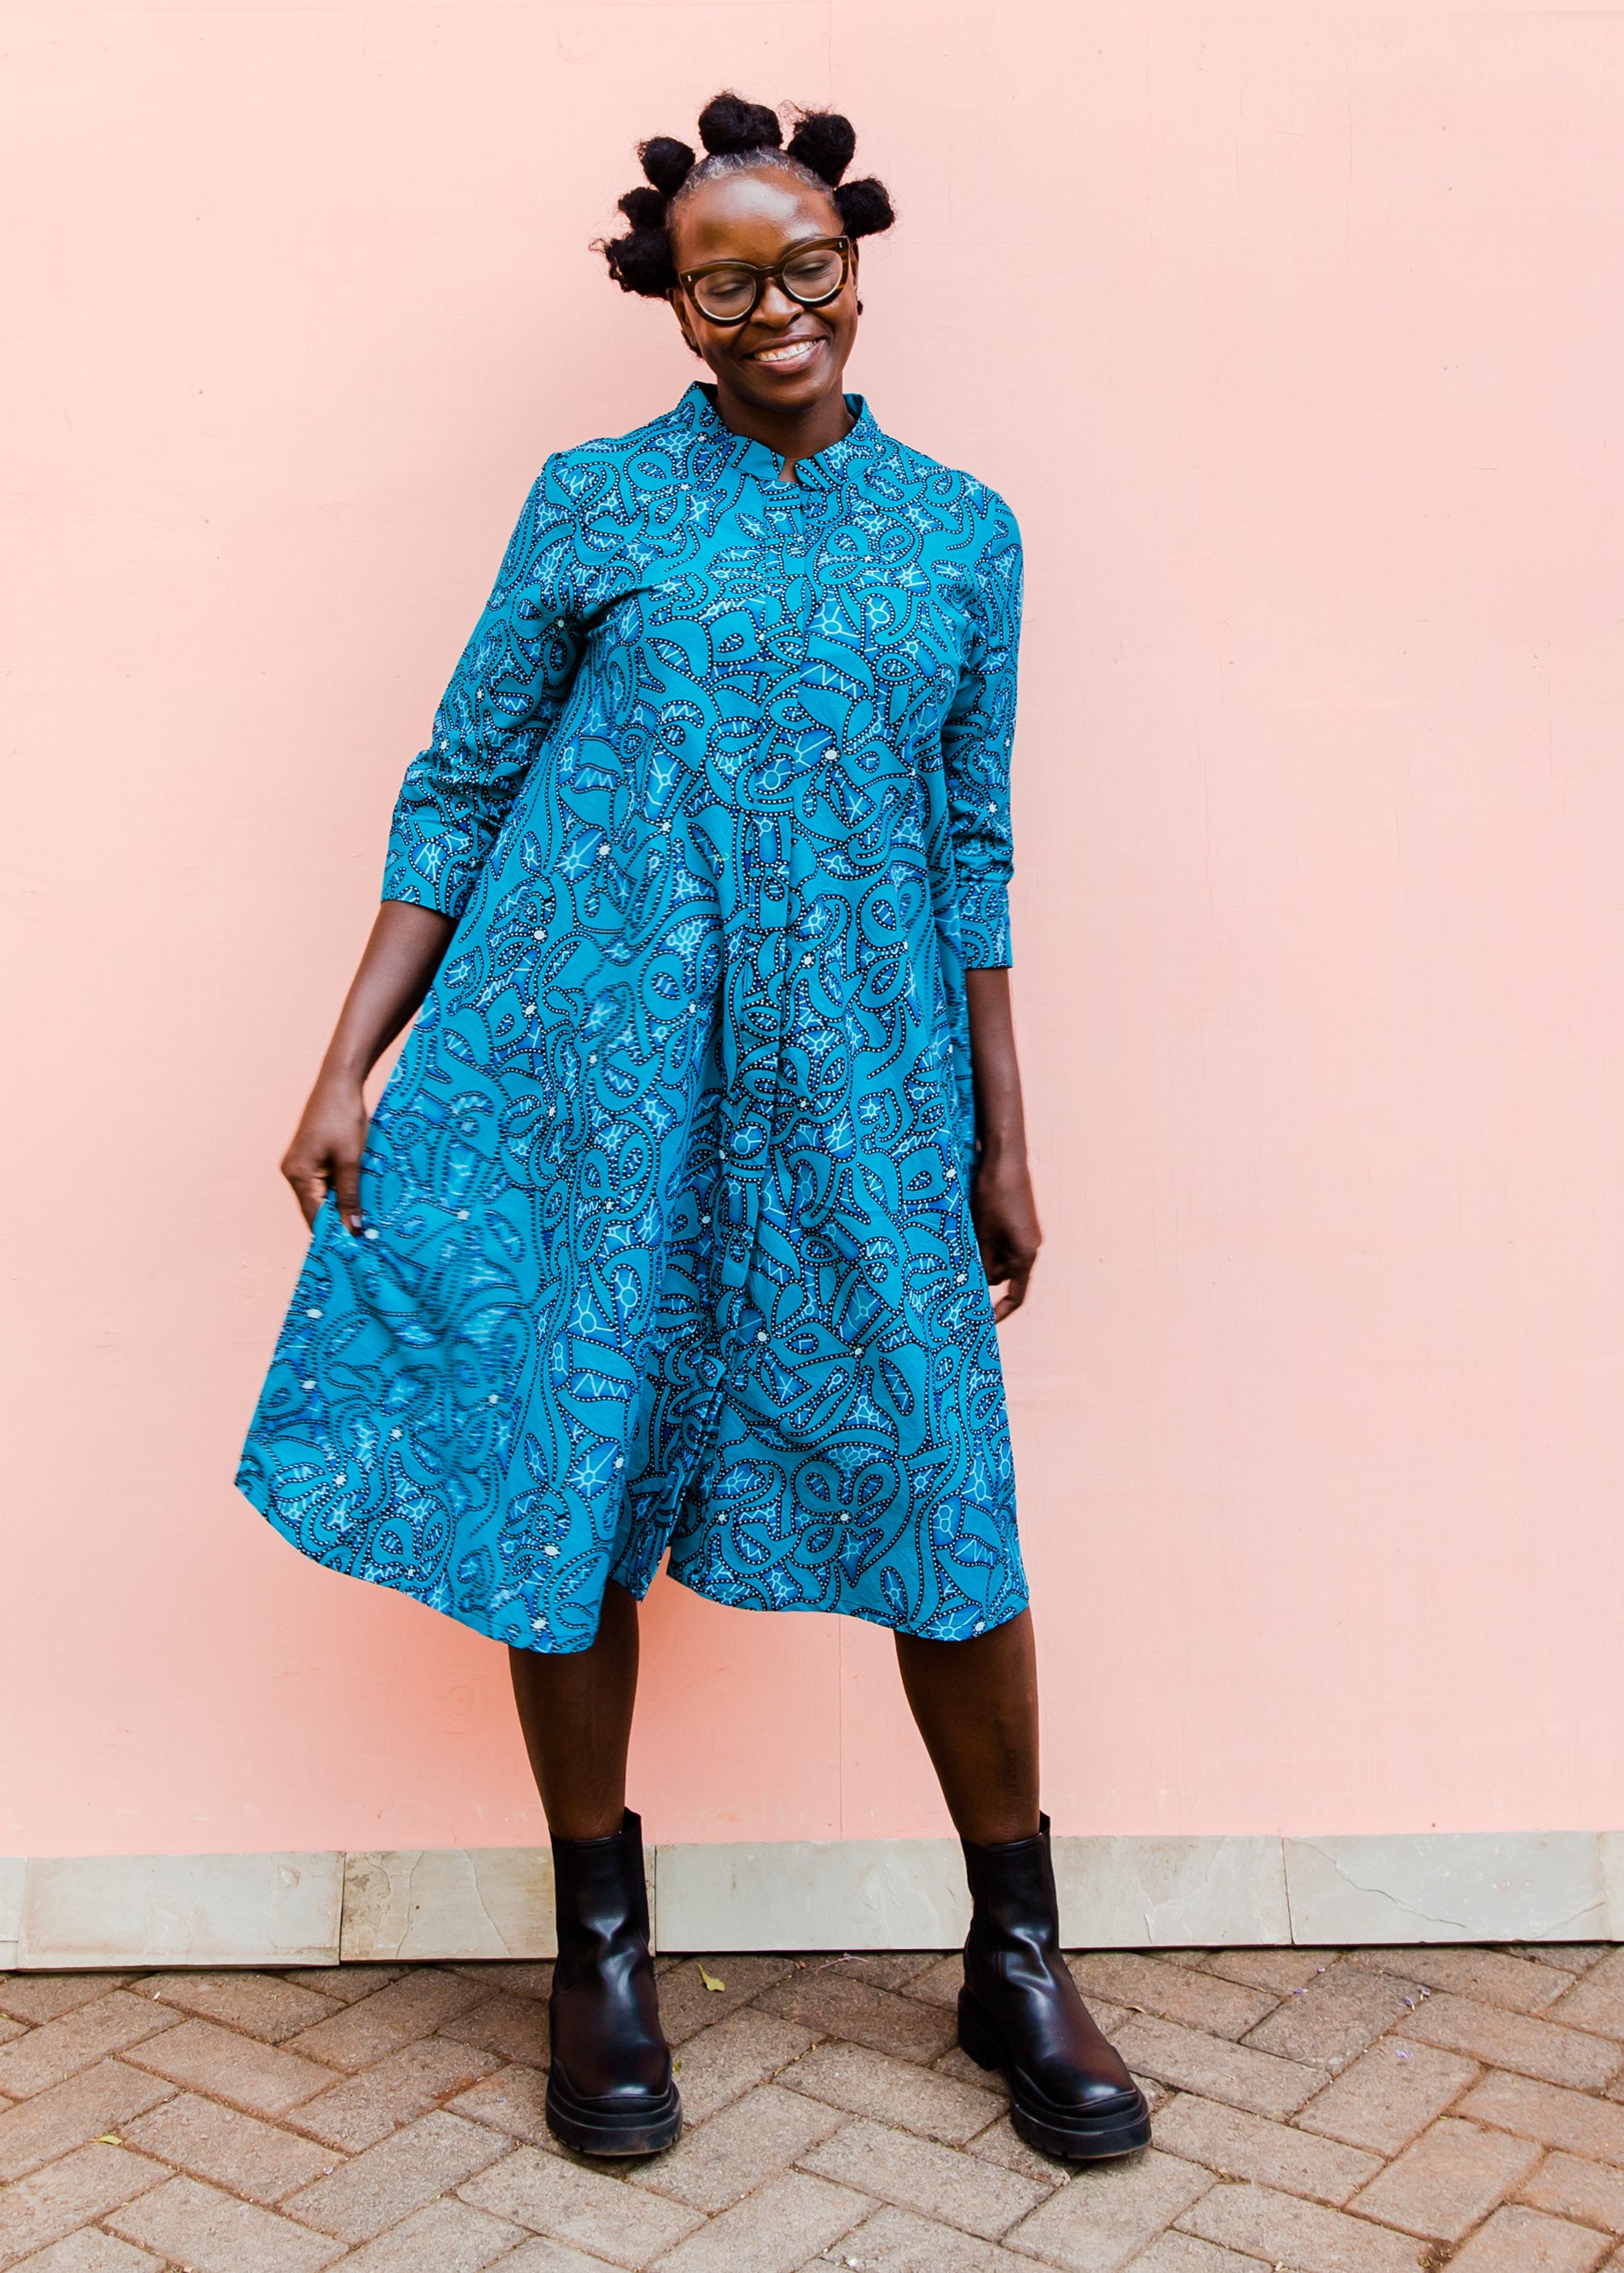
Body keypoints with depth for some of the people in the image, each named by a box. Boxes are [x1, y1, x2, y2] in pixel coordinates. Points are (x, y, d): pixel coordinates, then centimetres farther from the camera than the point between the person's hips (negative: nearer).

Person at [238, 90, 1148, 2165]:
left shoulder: (960, 532, 10)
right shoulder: (595, 504, 5)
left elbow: (972, 852, 12)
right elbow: (458, 795, 6)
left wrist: (1002, 1139, 10)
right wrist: (349, 1064, 0)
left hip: (854, 1097, 1)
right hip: (586, 1073, -1)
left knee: (941, 1491, 0)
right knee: (567, 1483, 4)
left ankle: (1017, 1958, 19)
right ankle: (600, 1948, 24)